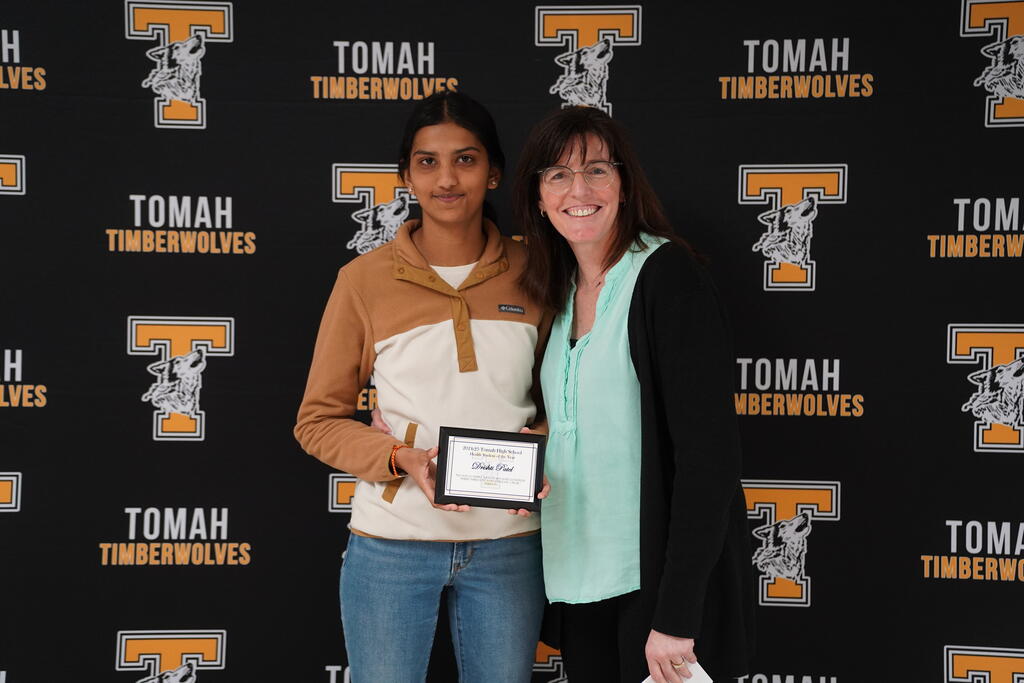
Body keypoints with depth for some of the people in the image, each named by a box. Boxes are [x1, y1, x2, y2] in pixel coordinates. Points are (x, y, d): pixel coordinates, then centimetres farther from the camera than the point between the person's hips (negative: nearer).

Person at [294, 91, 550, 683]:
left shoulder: (531, 274, 1)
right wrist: (402, 459, -17)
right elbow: (319, 420, 0)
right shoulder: (365, 279, -4)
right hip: (392, 544, -2)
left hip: (507, 544, 2)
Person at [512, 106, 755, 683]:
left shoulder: (668, 274, -13)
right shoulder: (562, 293, 9)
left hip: (662, 577, -7)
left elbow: (709, 451, -19)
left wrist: (676, 614, -22)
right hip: (581, 581, 7)